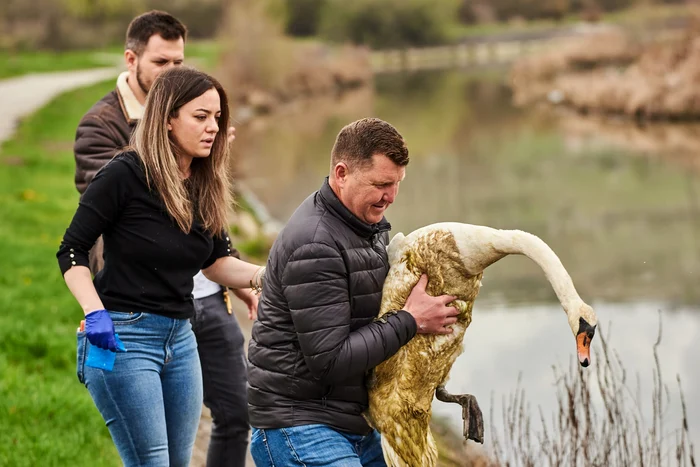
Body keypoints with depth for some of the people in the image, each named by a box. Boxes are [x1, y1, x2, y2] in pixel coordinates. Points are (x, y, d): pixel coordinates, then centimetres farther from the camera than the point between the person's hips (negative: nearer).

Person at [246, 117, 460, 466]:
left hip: (352, 421, 10)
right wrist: (411, 321, -16)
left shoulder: (369, 223, 9)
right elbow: (329, 359, -22)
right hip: (300, 424, -9)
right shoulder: (315, 246, -21)